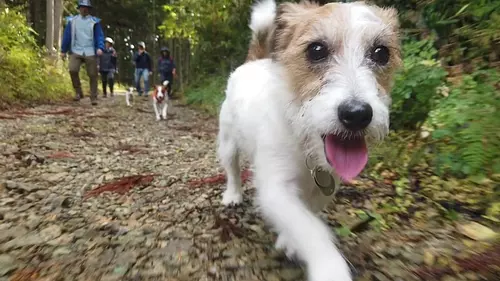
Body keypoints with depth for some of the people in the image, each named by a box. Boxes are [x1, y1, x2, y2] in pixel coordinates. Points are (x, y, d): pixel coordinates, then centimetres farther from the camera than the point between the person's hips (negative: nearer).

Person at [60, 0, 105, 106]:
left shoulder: (94, 22, 7)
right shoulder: (72, 21, 11)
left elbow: (100, 36, 0)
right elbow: (67, 36, 12)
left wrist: (100, 48, -18)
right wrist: (63, 50, 10)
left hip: (90, 53, -1)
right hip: (76, 51, 1)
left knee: (92, 75, -2)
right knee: (73, 70, -20)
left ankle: (94, 97, 7)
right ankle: (78, 92, -2)